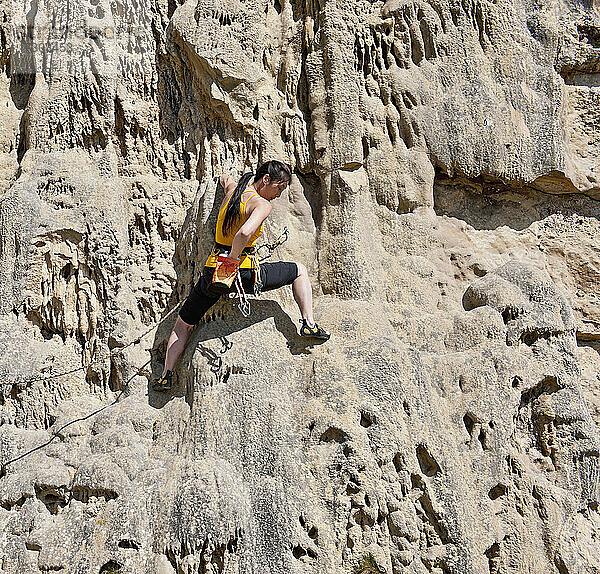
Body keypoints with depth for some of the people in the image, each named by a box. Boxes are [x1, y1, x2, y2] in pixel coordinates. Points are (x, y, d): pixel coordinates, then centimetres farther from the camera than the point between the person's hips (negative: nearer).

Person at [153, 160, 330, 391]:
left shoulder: (232, 189, 9)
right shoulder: (261, 204, -12)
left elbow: (225, 179, 35)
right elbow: (245, 233, -30)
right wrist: (232, 261, -17)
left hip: (212, 273, 6)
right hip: (245, 273, -6)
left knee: (183, 324, 24)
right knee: (299, 270, 15)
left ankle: (166, 375, 19)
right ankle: (309, 324, 9)